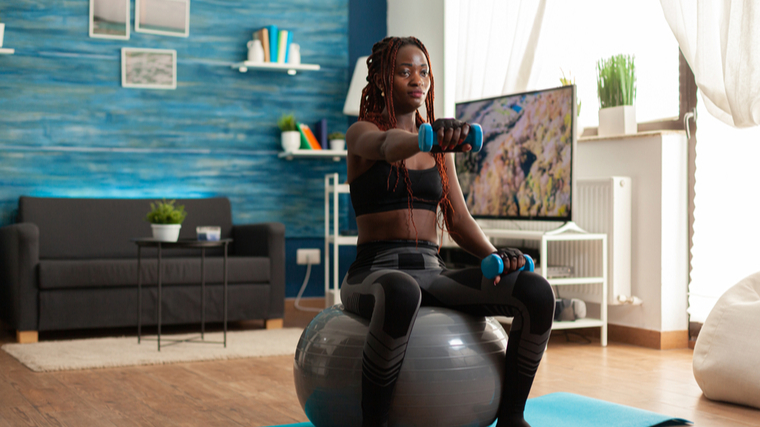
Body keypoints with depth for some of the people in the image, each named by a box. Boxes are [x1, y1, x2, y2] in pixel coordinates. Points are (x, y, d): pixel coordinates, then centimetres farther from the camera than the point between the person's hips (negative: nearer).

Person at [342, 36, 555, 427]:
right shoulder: (362, 133, -1)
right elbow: (388, 146, -27)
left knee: (537, 292, -19)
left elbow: (458, 222, 11)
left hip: (432, 273, 5)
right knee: (402, 294, -44)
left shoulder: (438, 150, 17)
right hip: (374, 274, -5)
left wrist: (494, 256, -10)